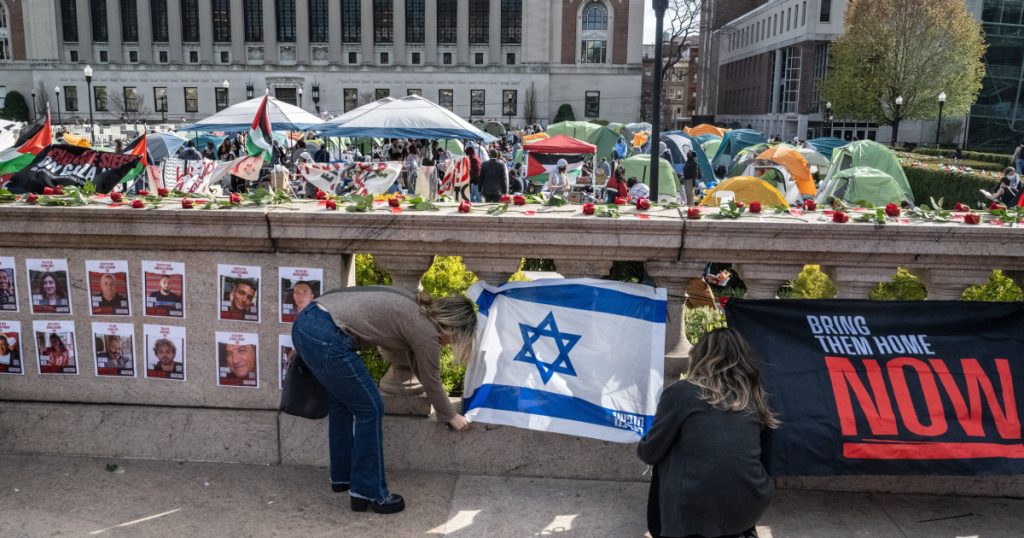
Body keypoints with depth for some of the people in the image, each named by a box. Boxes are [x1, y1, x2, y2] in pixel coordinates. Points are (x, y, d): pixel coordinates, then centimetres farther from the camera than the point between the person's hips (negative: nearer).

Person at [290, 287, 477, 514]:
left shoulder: (415, 309, 21)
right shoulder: (426, 331, -4)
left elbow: (418, 367, 35)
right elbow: (431, 382, 10)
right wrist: (450, 416, 29)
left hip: (305, 322, 10)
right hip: (326, 338, -10)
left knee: (342, 403, 25)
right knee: (370, 410, 4)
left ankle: (342, 476, 40)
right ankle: (369, 493, 15)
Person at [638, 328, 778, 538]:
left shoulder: (680, 392, -4)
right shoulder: (755, 397, 7)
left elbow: (651, 454, 4)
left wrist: (642, 447, 26)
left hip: (694, 512, -4)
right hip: (750, 507, 4)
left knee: (665, 458, 23)